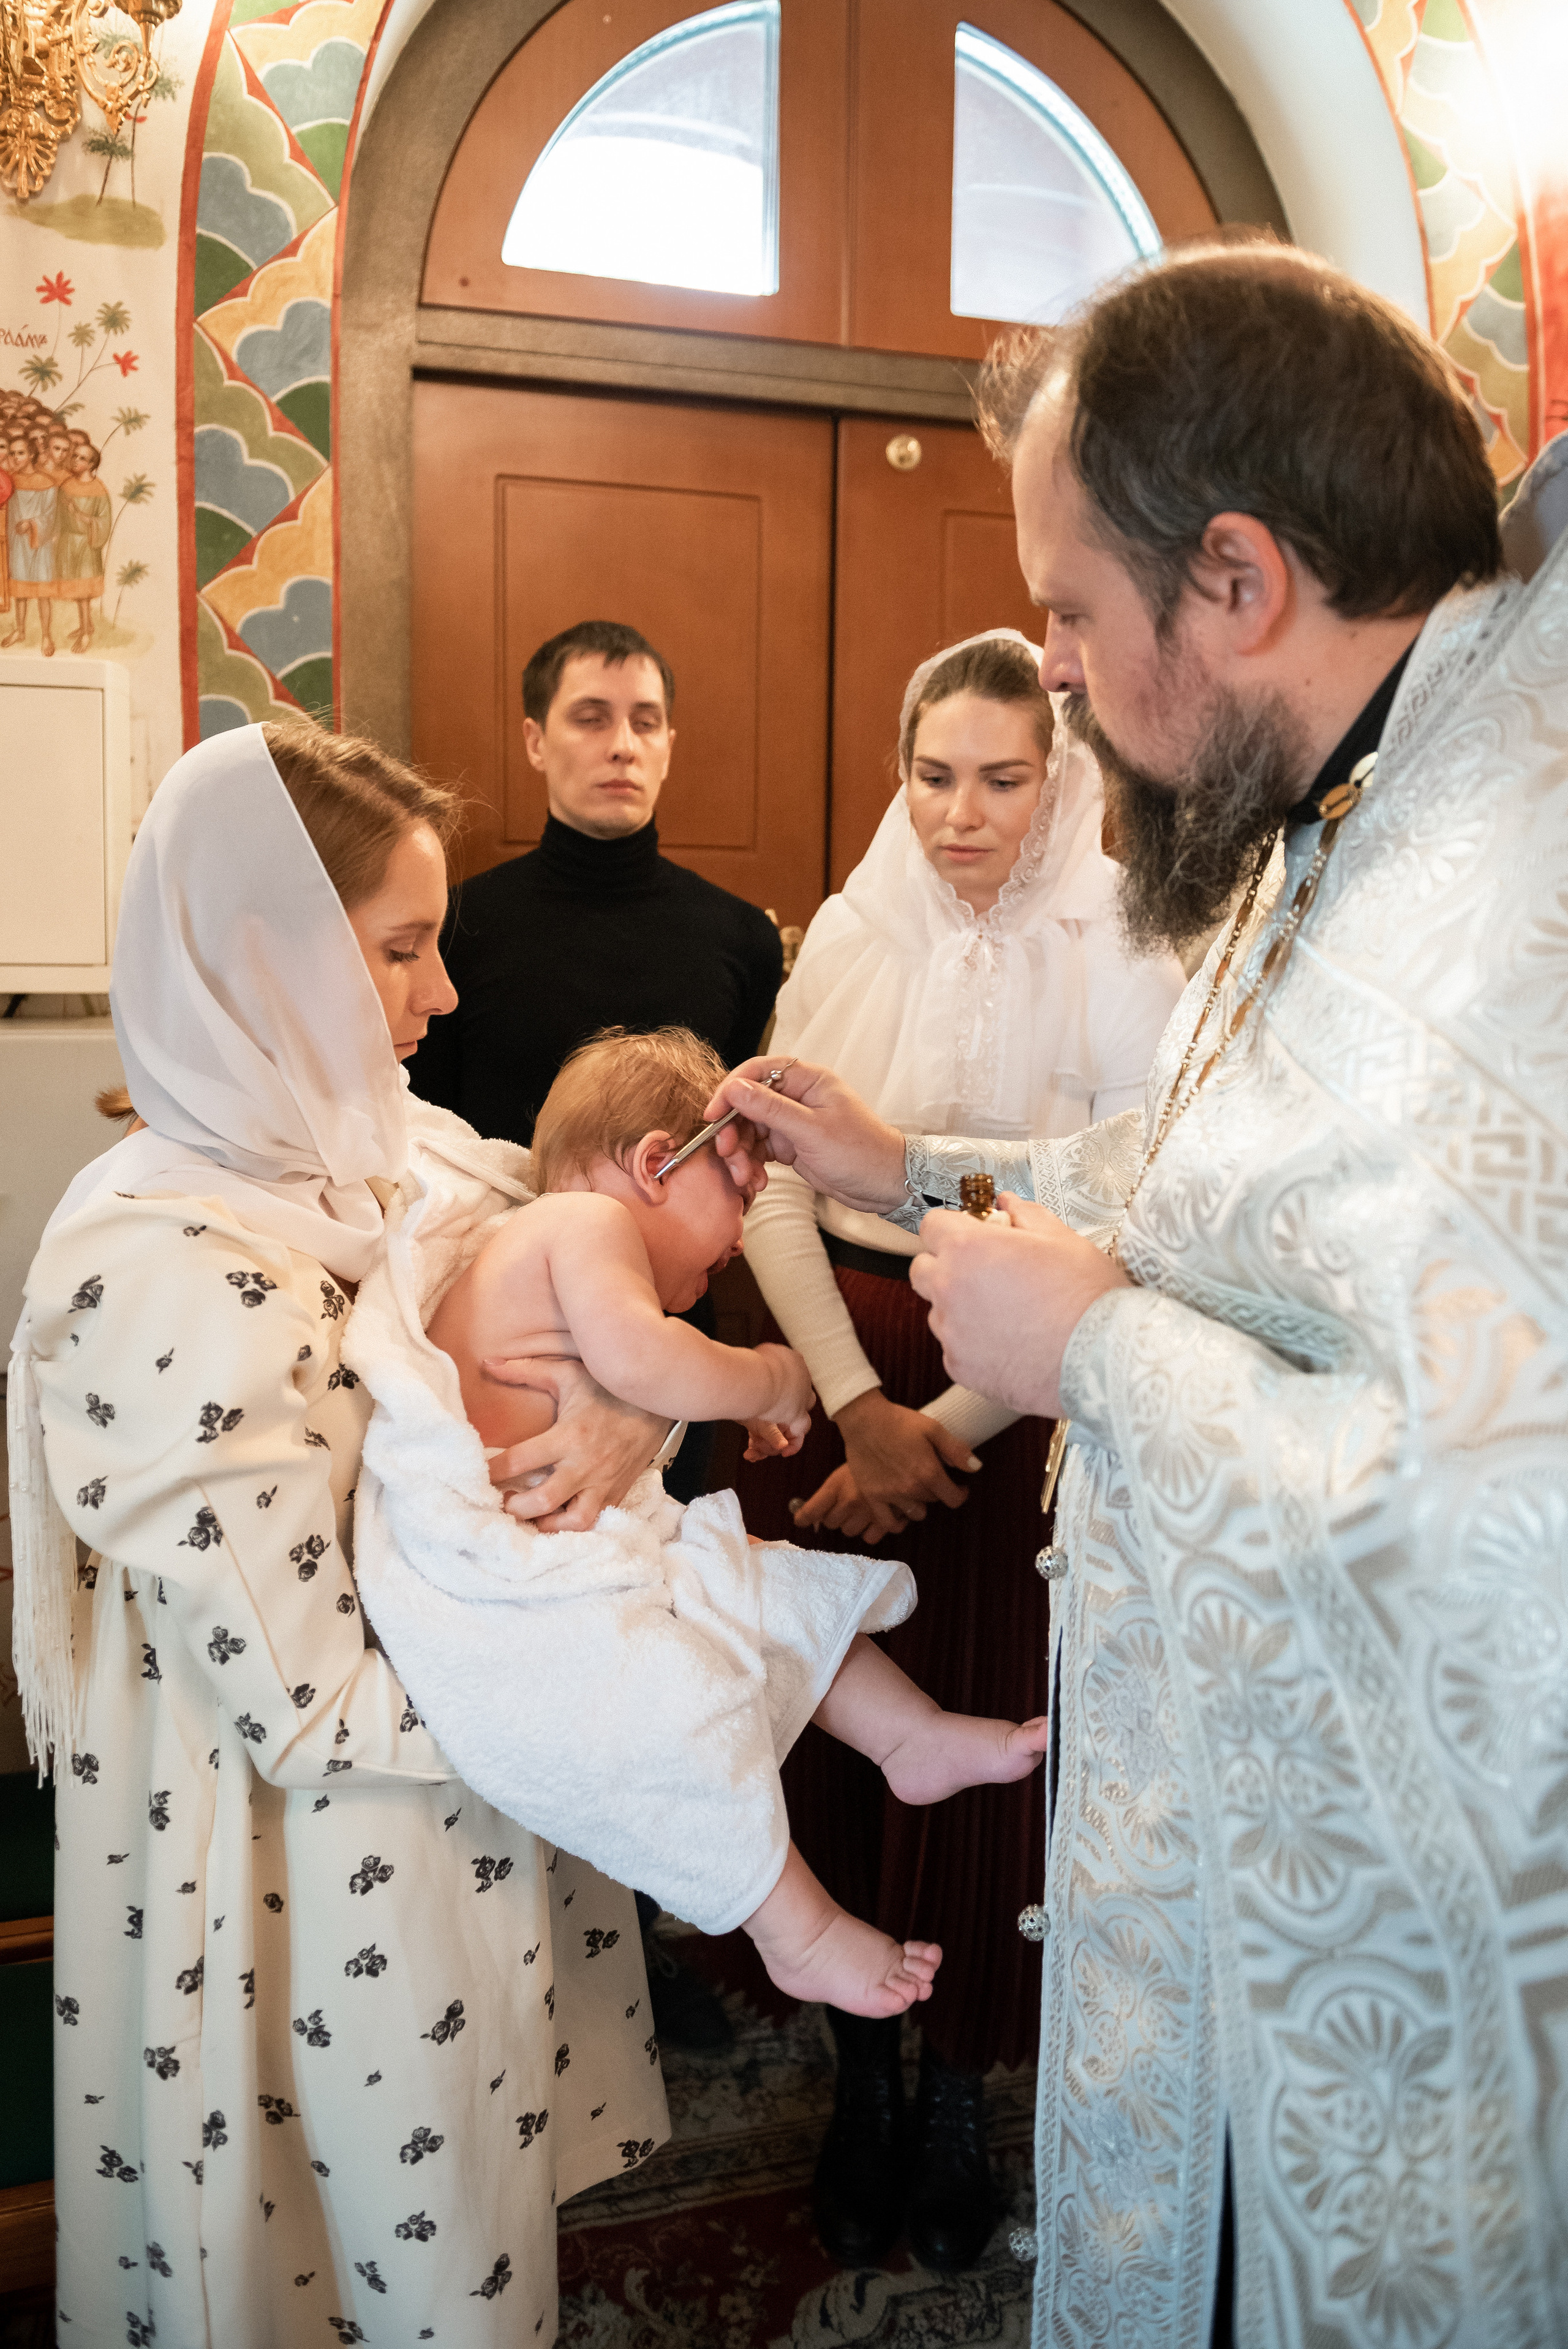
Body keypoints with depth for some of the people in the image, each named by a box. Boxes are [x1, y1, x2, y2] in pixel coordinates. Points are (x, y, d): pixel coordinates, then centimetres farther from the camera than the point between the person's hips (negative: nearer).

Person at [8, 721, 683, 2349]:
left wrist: (639, 1398, -19)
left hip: (471, 1831, 7)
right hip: (330, 1905, -7)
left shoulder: (400, 1152, -4)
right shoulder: (161, 1276, -27)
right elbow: (319, 1707, -25)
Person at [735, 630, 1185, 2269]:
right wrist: (857, 1404, -11)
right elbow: (771, 1194, -1)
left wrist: (943, 1423, -12)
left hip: (1021, 1401, -2)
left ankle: (963, 2088, 30)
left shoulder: (1123, 964, -8)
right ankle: (860, 2073, 31)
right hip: (837, 1377, 3)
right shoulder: (848, 935, 1)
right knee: (839, 1722, 9)